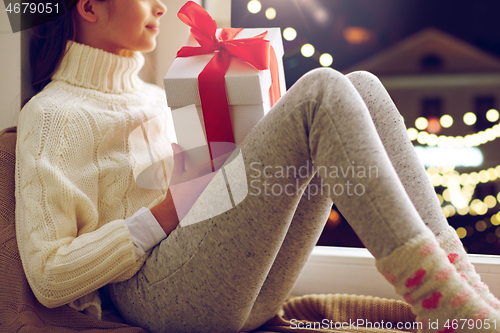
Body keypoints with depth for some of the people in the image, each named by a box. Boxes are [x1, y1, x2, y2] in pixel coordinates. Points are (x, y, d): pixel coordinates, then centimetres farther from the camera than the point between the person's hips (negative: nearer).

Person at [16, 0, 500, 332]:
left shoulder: (155, 97, 26)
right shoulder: (54, 112, 1)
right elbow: (48, 277, -8)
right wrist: (166, 214, -11)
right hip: (160, 293, -8)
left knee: (362, 88, -6)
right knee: (321, 91, -20)